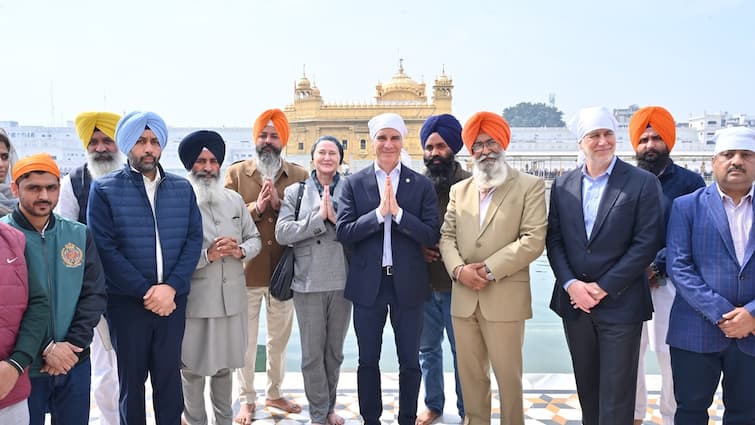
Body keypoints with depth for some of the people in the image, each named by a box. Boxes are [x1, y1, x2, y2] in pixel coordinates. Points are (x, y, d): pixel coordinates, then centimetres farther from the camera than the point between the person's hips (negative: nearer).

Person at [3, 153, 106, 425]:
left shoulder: (79, 235, 4)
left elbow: (94, 294, 2)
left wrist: (72, 345, -9)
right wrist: (45, 349, -17)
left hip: (75, 363, 3)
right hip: (24, 368, -3)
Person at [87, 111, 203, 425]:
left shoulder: (182, 188, 6)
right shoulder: (104, 189, -2)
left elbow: (194, 239, 0)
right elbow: (105, 249, -9)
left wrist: (171, 287, -12)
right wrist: (146, 291, -14)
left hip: (172, 299, 2)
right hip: (127, 302, -2)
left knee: (170, 375, 11)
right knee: (131, 378, 12)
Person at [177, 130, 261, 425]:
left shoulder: (234, 199, 9)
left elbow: (254, 238, 12)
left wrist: (240, 251, -8)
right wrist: (207, 255, -21)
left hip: (231, 296, 5)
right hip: (194, 299, -4)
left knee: (224, 366, 19)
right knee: (192, 369, 8)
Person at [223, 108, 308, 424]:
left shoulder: (299, 175, 3)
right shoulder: (236, 172, 0)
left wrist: (279, 204, -19)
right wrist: (256, 207, -21)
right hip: (247, 270, -2)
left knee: (279, 338, 16)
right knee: (246, 339, 9)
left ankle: (274, 393, 34)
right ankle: (247, 399, 24)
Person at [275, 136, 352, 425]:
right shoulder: (295, 191, 3)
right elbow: (282, 233, -7)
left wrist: (337, 218, -17)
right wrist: (319, 217, -14)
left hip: (342, 281, 1)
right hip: (308, 282, -1)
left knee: (335, 350, 14)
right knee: (312, 352, 4)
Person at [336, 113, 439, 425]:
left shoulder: (422, 185, -1)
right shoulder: (354, 183, 0)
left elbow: (431, 236, -8)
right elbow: (342, 232, -8)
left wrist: (398, 212, -20)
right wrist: (379, 212, -19)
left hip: (409, 283, 0)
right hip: (368, 284, 1)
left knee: (410, 361, 11)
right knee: (368, 360, 13)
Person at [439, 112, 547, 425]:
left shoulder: (530, 186, 0)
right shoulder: (459, 190, 15)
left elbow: (533, 239, -10)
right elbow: (447, 235, 9)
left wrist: (490, 269, -15)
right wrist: (459, 269, -10)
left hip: (505, 297, -4)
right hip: (463, 297, 5)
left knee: (508, 374, 4)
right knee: (470, 372, 13)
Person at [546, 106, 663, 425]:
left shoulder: (643, 182, -5)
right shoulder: (563, 185, 7)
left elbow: (646, 243, -10)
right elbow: (554, 240, 5)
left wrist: (602, 288, -13)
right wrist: (571, 285, -9)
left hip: (620, 303, -3)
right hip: (574, 302, 4)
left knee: (616, 395, 3)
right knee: (586, 387, 17)